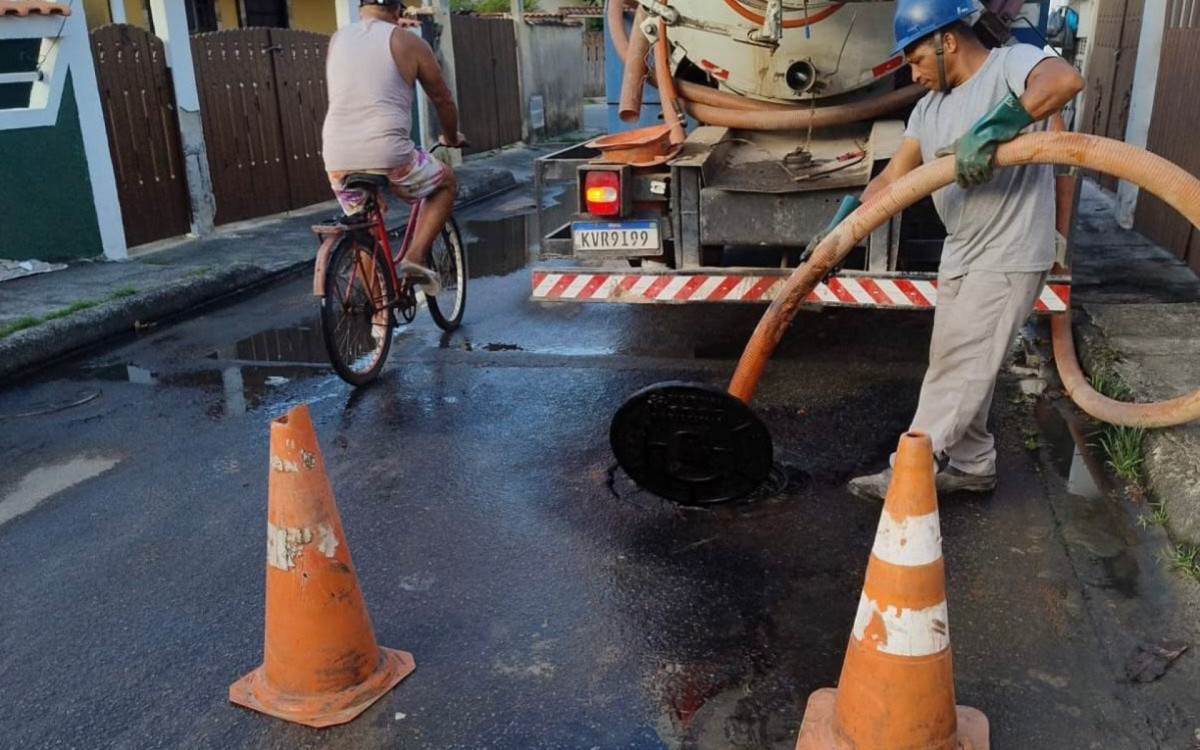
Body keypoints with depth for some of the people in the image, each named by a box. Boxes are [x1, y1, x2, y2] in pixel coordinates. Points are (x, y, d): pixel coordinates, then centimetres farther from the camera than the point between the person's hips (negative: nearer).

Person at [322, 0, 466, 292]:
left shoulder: (337, 39, 17)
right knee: (447, 183, 22)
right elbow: (442, 99, 14)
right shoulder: (408, 42, 5)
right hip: (388, 154, -5)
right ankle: (416, 257, 7)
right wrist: (452, 138, 31)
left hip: (337, 158, 5)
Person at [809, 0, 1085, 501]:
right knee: (958, 370, 15)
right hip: (960, 257, 8)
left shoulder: (1011, 63, -11)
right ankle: (972, 466, 30)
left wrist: (987, 132, -38)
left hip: (1007, 259, -8)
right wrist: (837, 234, -2)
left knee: (957, 373, -2)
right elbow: (892, 180, 8)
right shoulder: (928, 109, 11)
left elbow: (1066, 80, -33)